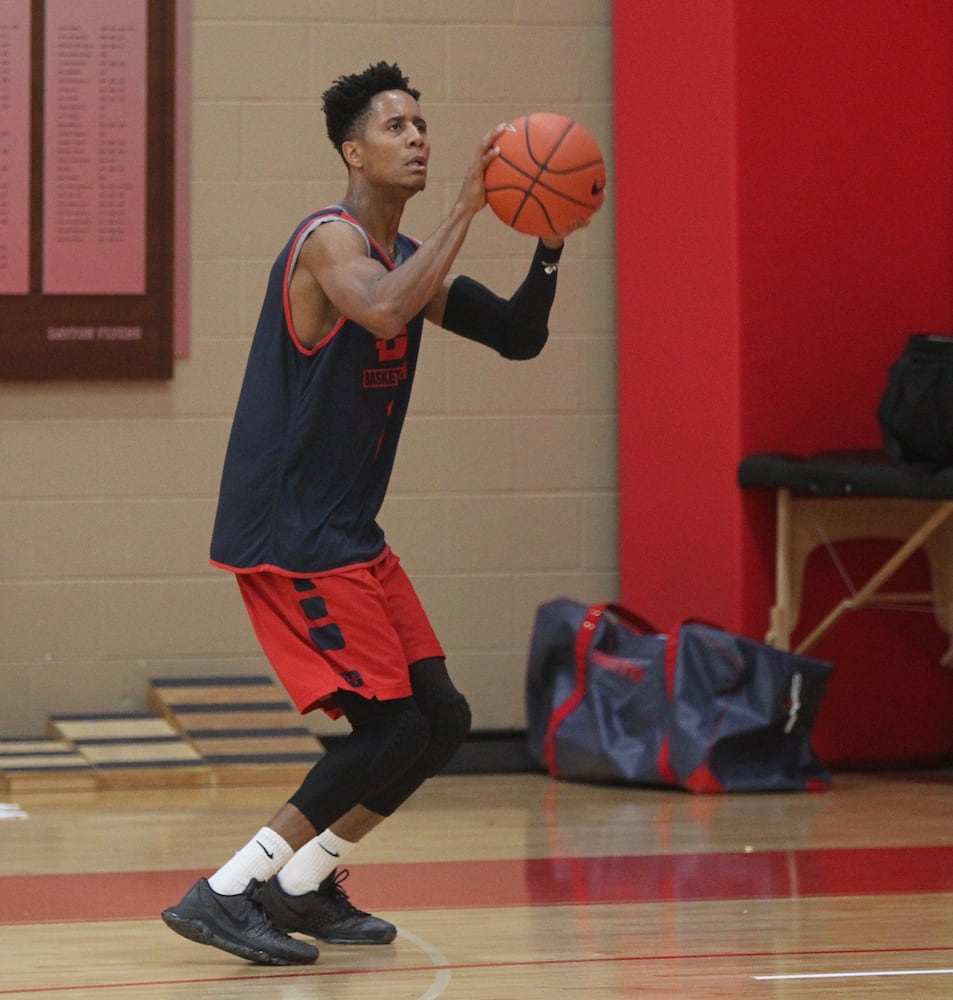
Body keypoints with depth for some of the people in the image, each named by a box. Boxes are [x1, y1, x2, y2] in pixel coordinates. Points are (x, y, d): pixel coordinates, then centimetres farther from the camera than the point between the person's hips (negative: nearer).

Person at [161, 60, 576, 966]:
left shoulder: (405, 255, 15)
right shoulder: (332, 240, -14)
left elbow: (517, 337, 18)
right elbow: (385, 313, -36)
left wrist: (550, 247, 1)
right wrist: (466, 207, -32)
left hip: (347, 535, 10)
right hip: (289, 533, -10)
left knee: (440, 721, 10)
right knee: (394, 728, -14)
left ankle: (302, 887, 20)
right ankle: (224, 896, -12)